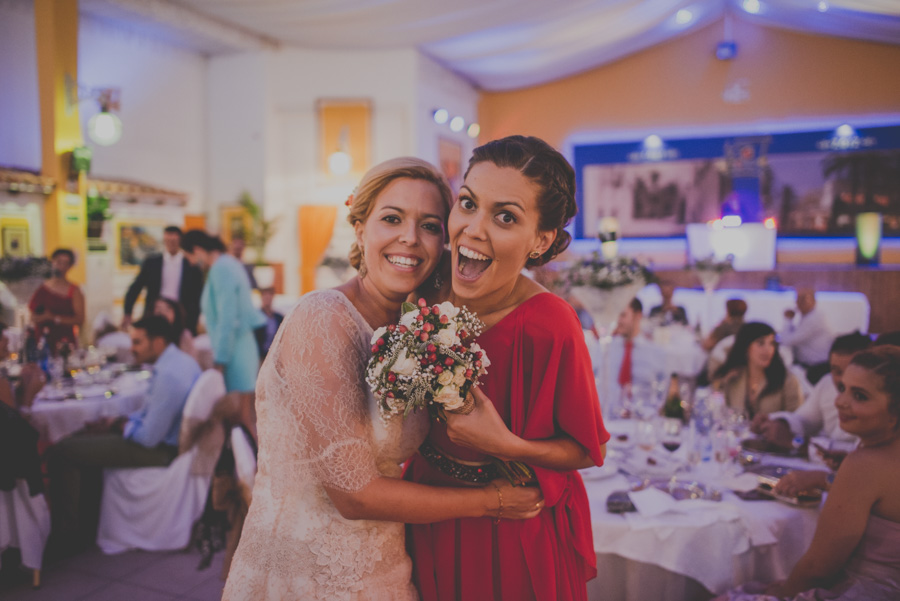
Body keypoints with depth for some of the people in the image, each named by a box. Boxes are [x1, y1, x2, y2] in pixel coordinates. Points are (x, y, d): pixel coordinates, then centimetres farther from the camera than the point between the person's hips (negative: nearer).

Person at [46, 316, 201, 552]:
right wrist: (118, 421, 5)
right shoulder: (179, 359, 5)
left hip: (161, 450, -11)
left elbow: (149, 437, -25)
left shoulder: (168, 375, -28)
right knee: (84, 438, 24)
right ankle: (86, 524, 29)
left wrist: (120, 425, -5)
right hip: (172, 437, 11)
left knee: (60, 452, -5)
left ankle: (67, 533, 13)